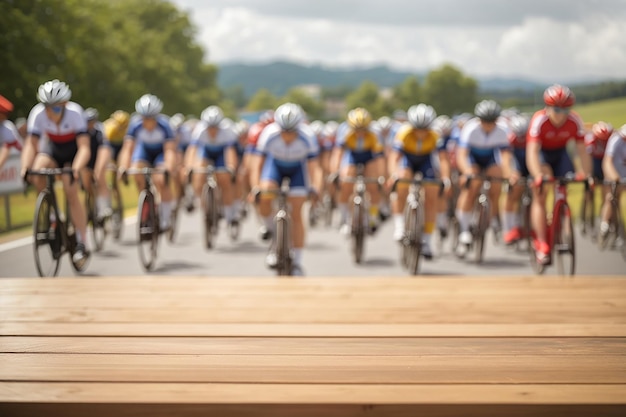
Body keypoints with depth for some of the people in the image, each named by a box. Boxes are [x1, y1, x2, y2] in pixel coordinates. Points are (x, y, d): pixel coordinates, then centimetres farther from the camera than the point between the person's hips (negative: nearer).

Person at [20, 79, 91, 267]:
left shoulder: (75, 113, -33)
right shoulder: (37, 114, -27)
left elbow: (84, 147, -38)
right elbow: (31, 144, -27)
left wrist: (76, 169, -54)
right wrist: (25, 168, -43)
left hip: (73, 149, -3)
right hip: (52, 147, 3)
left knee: (71, 193, -16)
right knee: (37, 175, -27)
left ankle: (82, 244, -8)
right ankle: (51, 216, -5)